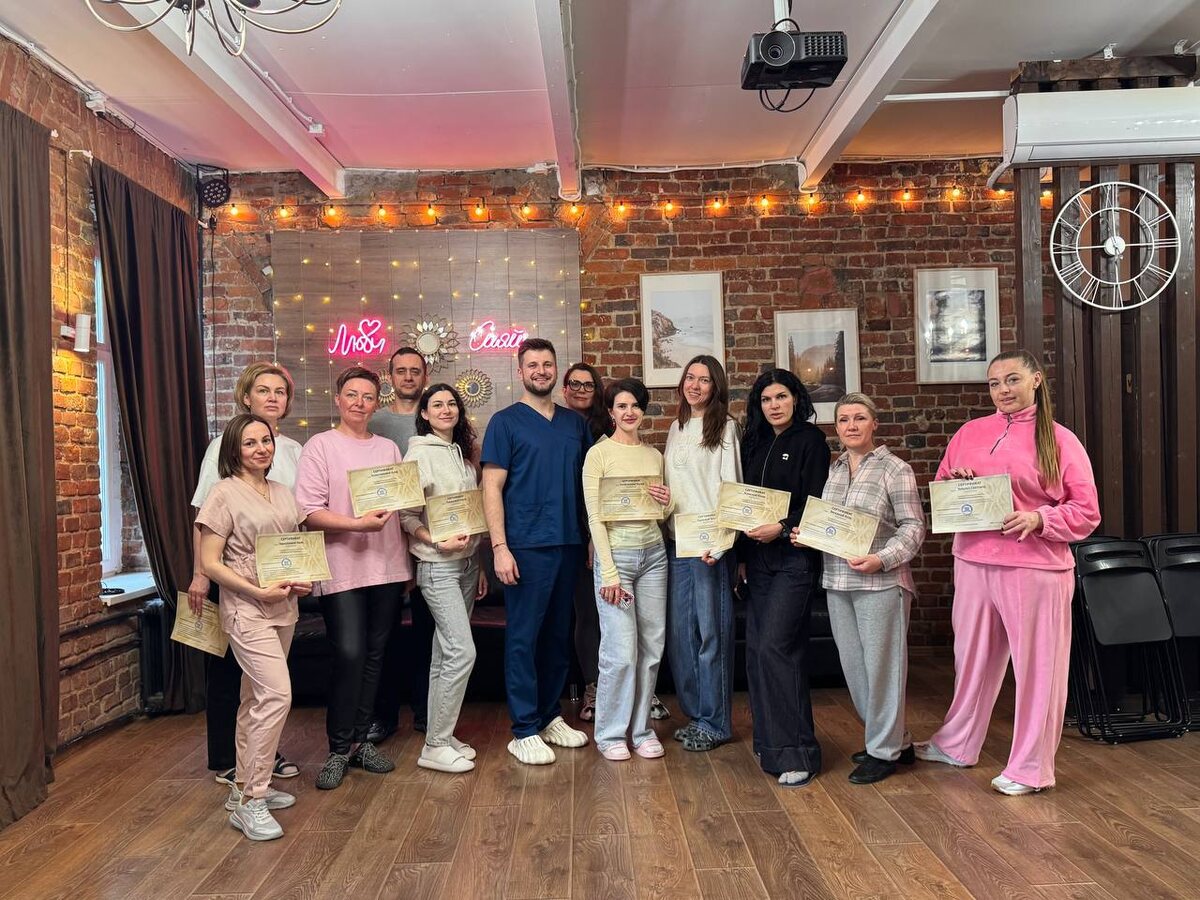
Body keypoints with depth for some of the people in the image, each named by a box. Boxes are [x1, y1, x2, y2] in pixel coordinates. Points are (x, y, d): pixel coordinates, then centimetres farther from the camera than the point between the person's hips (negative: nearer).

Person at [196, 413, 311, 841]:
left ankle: (245, 787, 27)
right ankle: (250, 801, -6)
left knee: (257, 698, 15)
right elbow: (209, 563, -11)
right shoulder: (224, 494, -8)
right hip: (247, 609, -7)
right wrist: (260, 592, -18)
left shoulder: (282, 493, 11)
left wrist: (303, 580, 0)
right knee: (277, 694, -16)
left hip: (284, 608, 7)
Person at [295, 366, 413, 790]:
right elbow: (308, 511, -9)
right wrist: (357, 524, -21)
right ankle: (338, 750, 7)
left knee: (373, 656, 10)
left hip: (387, 568, 5)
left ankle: (359, 740, 23)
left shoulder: (389, 448, 13)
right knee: (349, 655, -9)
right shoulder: (320, 445, -1)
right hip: (342, 568, -5)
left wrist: (409, 559, 9)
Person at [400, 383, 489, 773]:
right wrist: (438, 542, -24)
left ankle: (440, 736, 20)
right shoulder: (419, 453, -7)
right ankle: (436, 747, 0)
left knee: (445, 653, 11)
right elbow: (405, 515, -10)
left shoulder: (464, 454, 13)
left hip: (467, 563, 7)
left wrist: (479, 565, 15)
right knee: (462, 652, -11)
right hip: (438, 566, -7)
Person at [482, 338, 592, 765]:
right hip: (526, 546, -5)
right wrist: (499, 547, -14)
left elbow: (588, 480, 16)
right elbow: (492, 487, -6)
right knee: (523, 637, 0)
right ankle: (524, 731, 9)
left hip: (570, 543, 5)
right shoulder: (505, 422, -1)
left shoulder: (575, 422, 13)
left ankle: (551, 716, 26)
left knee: (558, 634, 12)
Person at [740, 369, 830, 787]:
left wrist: (782, 527, -22)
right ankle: (770, 741, 19)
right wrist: (741, 550, 11)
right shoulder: (753, 443, 14)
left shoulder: (810, 439, -3)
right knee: (757, 649, 7)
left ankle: (796, 752, -4)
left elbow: (816, 502, -9)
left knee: (774, 646, -13)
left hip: (794, 556, -6)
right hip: (758, 557, 6)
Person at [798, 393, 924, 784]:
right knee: (853, 665, 11)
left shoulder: (895, 468, -5)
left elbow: (913, 526, -8)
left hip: (880, 582, -6)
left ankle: (884, 751, 18)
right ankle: (896, 741, 29)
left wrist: (881, 559, -21)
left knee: (881, 664, 2)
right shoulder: (833, 469, 12)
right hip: (836, 582, 6)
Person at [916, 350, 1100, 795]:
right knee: (973, 657, 15)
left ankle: (1030, 767, 19)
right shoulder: (970, 432, 9)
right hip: (973, 562, 4)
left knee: (1037, 664, 4)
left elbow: (1087, 512, -2)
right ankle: (957, 743, 33)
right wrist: (955, 481, -5)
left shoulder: (1060, 440, 0)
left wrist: (1039, 518, -18)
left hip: (1036, 567, -3)